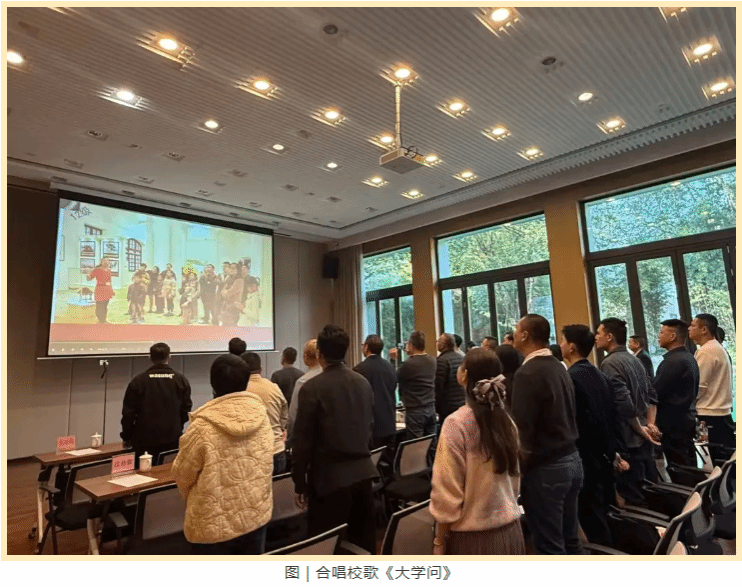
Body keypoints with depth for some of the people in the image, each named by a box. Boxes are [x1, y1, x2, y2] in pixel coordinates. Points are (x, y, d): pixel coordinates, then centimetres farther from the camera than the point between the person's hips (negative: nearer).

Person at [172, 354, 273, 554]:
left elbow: (182, 474, -6)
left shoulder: (202, 426, -21)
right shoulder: (261, 414, -9)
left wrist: (192, 499, 16)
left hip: (214, 523, -4)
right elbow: (263, 465, 1)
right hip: (257, 514, 4)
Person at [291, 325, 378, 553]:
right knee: (364, 542, 17)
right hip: (363, 471, 6)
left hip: (330, 476, -6)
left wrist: (300, 483, -1)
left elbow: (302, 440, -10)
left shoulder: (312, 387, -13)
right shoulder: (364, 383, 4)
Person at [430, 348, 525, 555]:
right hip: (510, 532, 6)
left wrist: (439, 542, -4)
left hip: (473, 537, -6)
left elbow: (447, 490, -15)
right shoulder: (507, 421, 0)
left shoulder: (456, 423, -19)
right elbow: (514, 476, 11)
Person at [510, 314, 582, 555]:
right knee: (570, 540, 20)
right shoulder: (559, 367, 8)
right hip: (571, 459, 9)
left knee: (549, 546, 5)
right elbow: (565, 416, 12)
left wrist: (518, 466, -10)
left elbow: (522, 427, -20)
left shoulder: (527, 373, -20)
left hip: (545, 468, -9)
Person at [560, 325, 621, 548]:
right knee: (604, 512, 21)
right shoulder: (600, 375, 6)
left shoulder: (570, 378, -20)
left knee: (591, 516, 3)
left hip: (584, 457, -9)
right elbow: (611, 415, 12)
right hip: (603, 454, 9)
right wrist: (613, 451, 19)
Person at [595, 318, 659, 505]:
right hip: (645, 438, 9)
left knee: (633, 497, 2)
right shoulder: (635, 360, 11)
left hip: (628, 440, -9)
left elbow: (624, 403, -25)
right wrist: (650, 425, 6)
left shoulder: (609, 364, -18)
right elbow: (651, 395, 13)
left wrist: (641, 430, -12)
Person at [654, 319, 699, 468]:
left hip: (673, 424, -10)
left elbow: (655, 393, -20)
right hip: (686, 420, 10)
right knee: (688, 469, 15)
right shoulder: (689, 358, 11)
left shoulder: (673, 361, -20)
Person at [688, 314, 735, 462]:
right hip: (721, 413, 9)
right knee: (718, 462, 12)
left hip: (708, 416, -9)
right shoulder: (718, 349, 15)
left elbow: (698, 386, -18)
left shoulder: (706, 351, -15)